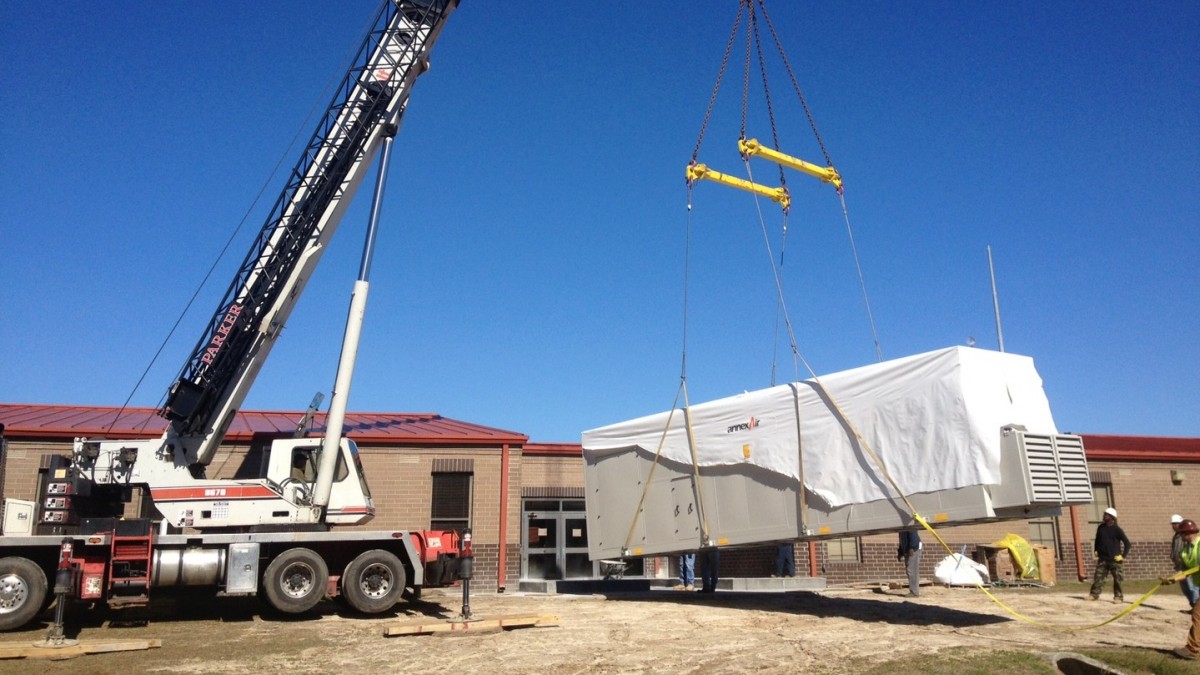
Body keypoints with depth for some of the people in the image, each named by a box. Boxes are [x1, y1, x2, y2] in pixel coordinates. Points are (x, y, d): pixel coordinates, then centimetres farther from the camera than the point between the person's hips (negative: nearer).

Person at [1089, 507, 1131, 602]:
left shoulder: (1117, 530, -6)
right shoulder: (1101, 528, 8)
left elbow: (1127, 543, -5)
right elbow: (1097, 540, 22)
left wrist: (1123, 556, -9)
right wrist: (1096, 551, 14)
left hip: (1115, 559, -4)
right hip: (1102, 559, 4)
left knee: (1118, 579, 0)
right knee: (1098, 577, 2)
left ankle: (1119, 597, 8)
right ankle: (1094, 594, 6)